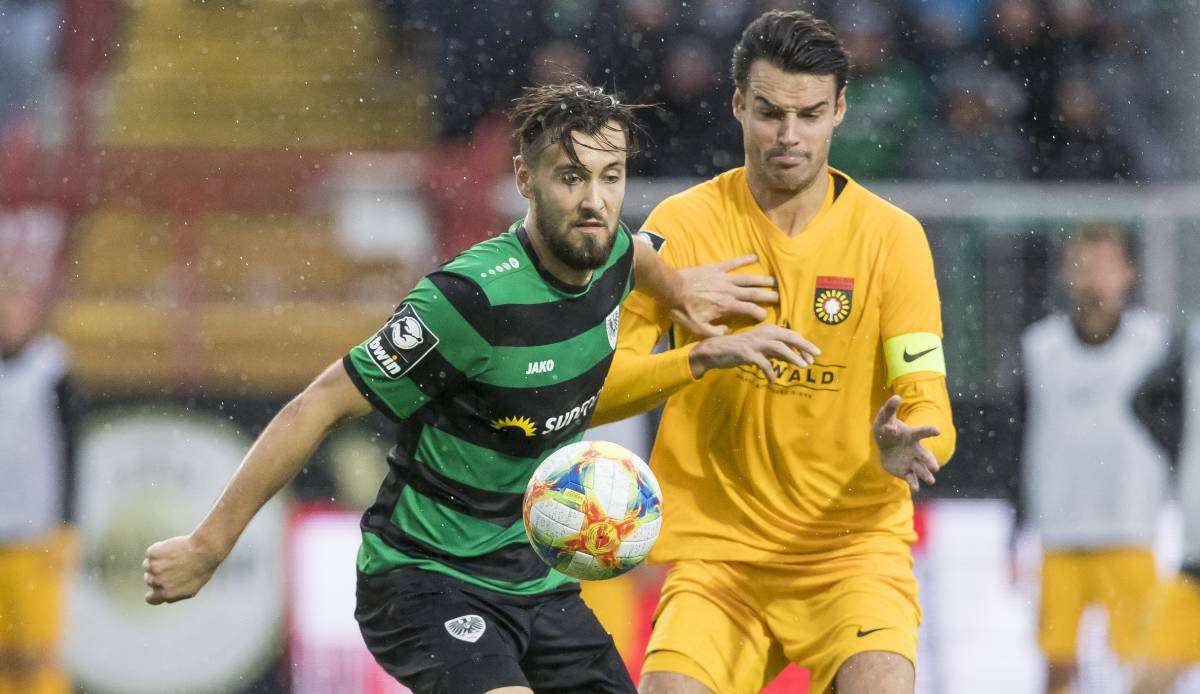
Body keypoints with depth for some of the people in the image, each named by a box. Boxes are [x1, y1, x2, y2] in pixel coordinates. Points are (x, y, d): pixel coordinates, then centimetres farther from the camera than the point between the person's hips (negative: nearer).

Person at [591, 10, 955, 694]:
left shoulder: (891, 237, -2)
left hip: (854, 549, -1)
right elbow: (593, 387, -5)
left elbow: (930, 410, -7)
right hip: (719, 550, 1)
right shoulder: (682, 226, -1)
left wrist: (903, 449, -30)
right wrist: (704, 356, -22)